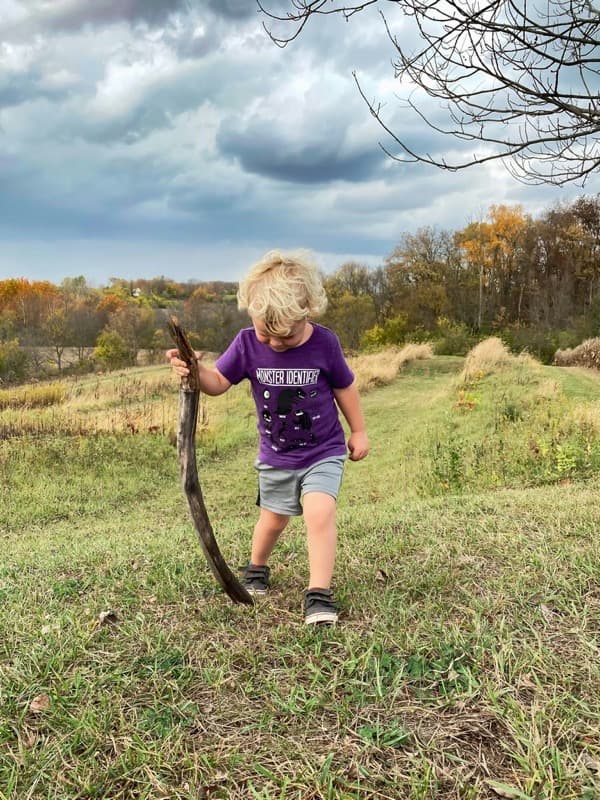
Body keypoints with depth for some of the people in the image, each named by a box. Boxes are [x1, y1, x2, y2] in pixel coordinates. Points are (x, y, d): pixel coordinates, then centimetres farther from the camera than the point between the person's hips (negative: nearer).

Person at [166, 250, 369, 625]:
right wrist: (195, 369, -31)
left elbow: (345, 387, -3)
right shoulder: (247, 344, -15)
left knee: (320, 512, -22)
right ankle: (257, 568, 46)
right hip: (275, 457, 2)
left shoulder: (324, 343, -17)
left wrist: (359, 431, 5)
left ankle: (319, 593, -11)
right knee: (273, 519, 18)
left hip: (324, 451, -2)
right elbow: (218, 382, -9)